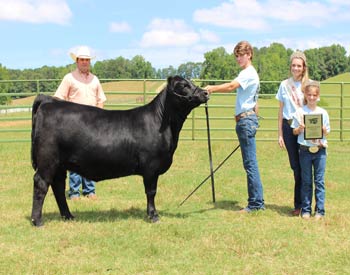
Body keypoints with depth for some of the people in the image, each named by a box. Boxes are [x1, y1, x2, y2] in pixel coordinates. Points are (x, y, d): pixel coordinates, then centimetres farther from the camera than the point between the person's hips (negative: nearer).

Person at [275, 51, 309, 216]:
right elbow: (281, 111, 11)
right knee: (295, 166, 5)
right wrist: (280, 134, 8)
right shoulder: (284, 85, 8)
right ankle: (302, 203, 13)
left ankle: (300, 204, 7)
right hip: (289, 127, 2)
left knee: (303, 166, -2)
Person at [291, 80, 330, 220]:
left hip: (320, 150, 1)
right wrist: (300, 128, -15)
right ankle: (306, 210, 12)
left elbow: (326, 133, 8)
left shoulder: (323, 113, 5)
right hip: (305, 150, -1)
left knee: (319, 181, 1)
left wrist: (323, 129, -13)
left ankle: (320, 210, 7)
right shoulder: (300, 112, 1)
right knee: (306, 181, 6)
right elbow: (294, 132, 5)